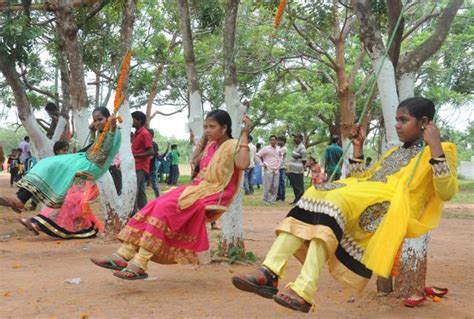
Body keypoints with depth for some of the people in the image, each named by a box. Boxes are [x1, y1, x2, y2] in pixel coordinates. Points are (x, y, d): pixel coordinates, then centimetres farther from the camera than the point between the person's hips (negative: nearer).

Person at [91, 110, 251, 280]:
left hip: (212, 195, -8)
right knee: (155, 206, -14)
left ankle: (140, 264, -32)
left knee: (164, 207, -27)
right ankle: (124, 255, -22)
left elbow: (242, 164, -27)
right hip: (198, 188, 8)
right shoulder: (210, 146, 20)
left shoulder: (233, 146, -5)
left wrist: (245, 134, -21)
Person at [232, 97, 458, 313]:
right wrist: (358, 148, 25)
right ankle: (270, 273, -32)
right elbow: (361, 181, 31)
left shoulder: (439, 151, 9)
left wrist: (435, 147, -13)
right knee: (315, 195, -17)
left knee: (336, 200, -33)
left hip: (390, 211, -8)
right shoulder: (394, 153, 31)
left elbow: (447, 192, -9)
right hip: (363, 201, 8)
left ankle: (304, 290, -45)